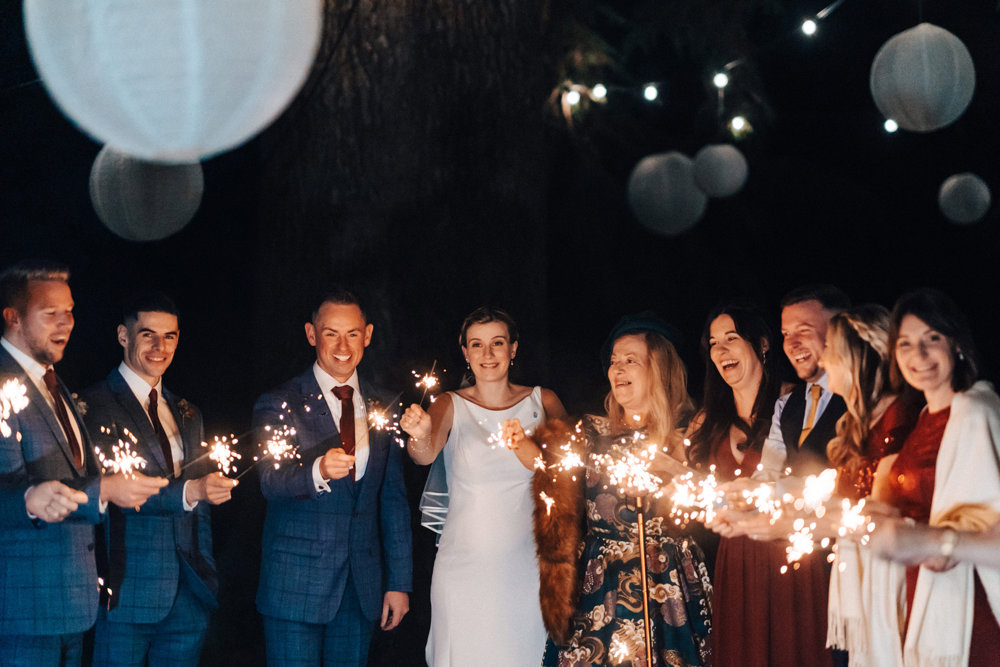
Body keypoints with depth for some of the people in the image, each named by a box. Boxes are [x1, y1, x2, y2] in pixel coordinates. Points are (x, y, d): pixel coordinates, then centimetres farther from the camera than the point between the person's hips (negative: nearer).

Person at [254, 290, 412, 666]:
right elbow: (271, 482, -17)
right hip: (295, 588, -4)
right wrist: (319, 471, -38)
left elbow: (394, 500, 13)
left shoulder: (382, 410, 11)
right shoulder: (279, 405, -3)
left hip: (362, 589, 4)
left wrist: (398, 582, 9)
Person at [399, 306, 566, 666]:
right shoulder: (451, 406, 0)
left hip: (528, 567, 1)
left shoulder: (544, 402, 4)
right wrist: (420, 435, -42)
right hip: (465, 566, -1)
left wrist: (523, 445, -26)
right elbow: (426, 454, -19)